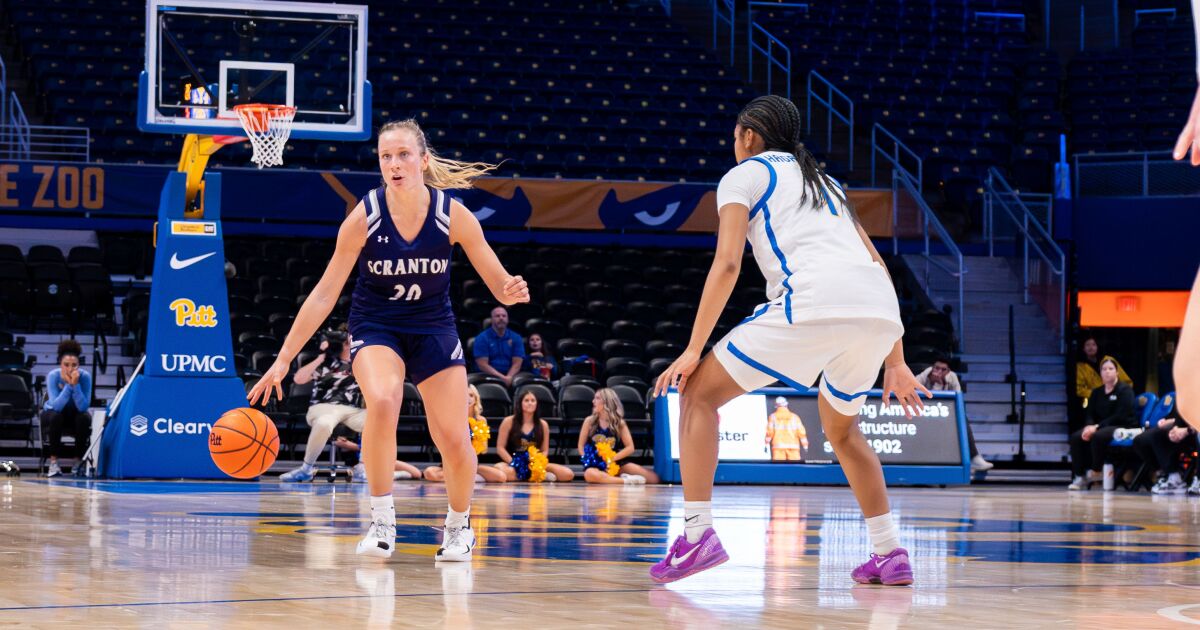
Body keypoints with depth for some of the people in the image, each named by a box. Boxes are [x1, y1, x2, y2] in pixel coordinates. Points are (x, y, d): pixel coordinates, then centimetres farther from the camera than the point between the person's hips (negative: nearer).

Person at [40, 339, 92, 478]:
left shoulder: (85, 376, -24)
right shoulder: (53, 376, -26)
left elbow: (83, 407, -31)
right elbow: (56, 406, -35)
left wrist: (75, 385, -41)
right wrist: (68, 385, -43)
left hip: (74, 414, 1)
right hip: (52, 413, -1)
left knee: (84, 418, -32)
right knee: (56, 417, -35)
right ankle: (53, 461, -23)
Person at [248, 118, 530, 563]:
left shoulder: (453, 216, -16)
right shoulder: (364, 217, -19)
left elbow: (499, 284, -10)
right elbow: (325, 294, -15)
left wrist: (511, 292, -36)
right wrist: (283, 359, -18)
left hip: (433, 327, 2)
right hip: (376, 327, -2)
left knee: (453, 439, -5)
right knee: (382, 401, -32)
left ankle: (458, 525, 26)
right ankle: (382, 521, -17)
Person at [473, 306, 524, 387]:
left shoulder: (516, 338, 11)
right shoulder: (482, 338, 3)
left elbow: (517, 364, 3)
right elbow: (482, 364, -6)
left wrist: (509, 377, -19)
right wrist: (502, 377, -18)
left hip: (511, 376, 2)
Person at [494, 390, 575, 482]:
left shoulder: (543, 425, 7)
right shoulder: (509, 422, 1)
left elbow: (545, 451, 9)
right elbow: (500, 448, 0)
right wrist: (513, 463, -14)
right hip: (513, 465, -1)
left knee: (568, 474, -20)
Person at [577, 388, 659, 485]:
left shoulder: (619, 423, 1)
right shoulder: (589, 421, 1)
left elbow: (630, 448, -3)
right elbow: (581, 445, 5)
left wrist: (611, 459, -12)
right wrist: (587, 460, -11)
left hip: (614, 463, 1)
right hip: (595, 464, -1)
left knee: (653, 478, -12)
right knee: (590, 475, -43)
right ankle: (626, 481, -33)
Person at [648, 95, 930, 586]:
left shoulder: (743, 176, 17)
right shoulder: (823, 181, 35)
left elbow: (727, 264, 2)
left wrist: (693, 350, 4)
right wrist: (896, 362, 29)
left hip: (813, 303, -6)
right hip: (881, 310, 6)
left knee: (699, 393, 7)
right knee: (841, 428, 31)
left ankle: (697, 532, -7)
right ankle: (890, 554, 21)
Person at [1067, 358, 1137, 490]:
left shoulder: (1125, 390, -5)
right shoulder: (1096, 392, 16)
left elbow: (1120, 416, -15)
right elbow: (1090, 414, 11)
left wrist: (1097, 427, -22)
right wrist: (1090, 426, -15)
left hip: (1123, 428, -7)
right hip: (1101, 427, 7)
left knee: (1098, 436, -37)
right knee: (1076, 437, -19)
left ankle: (1095, 472, -17)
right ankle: (1079, 476, -19)